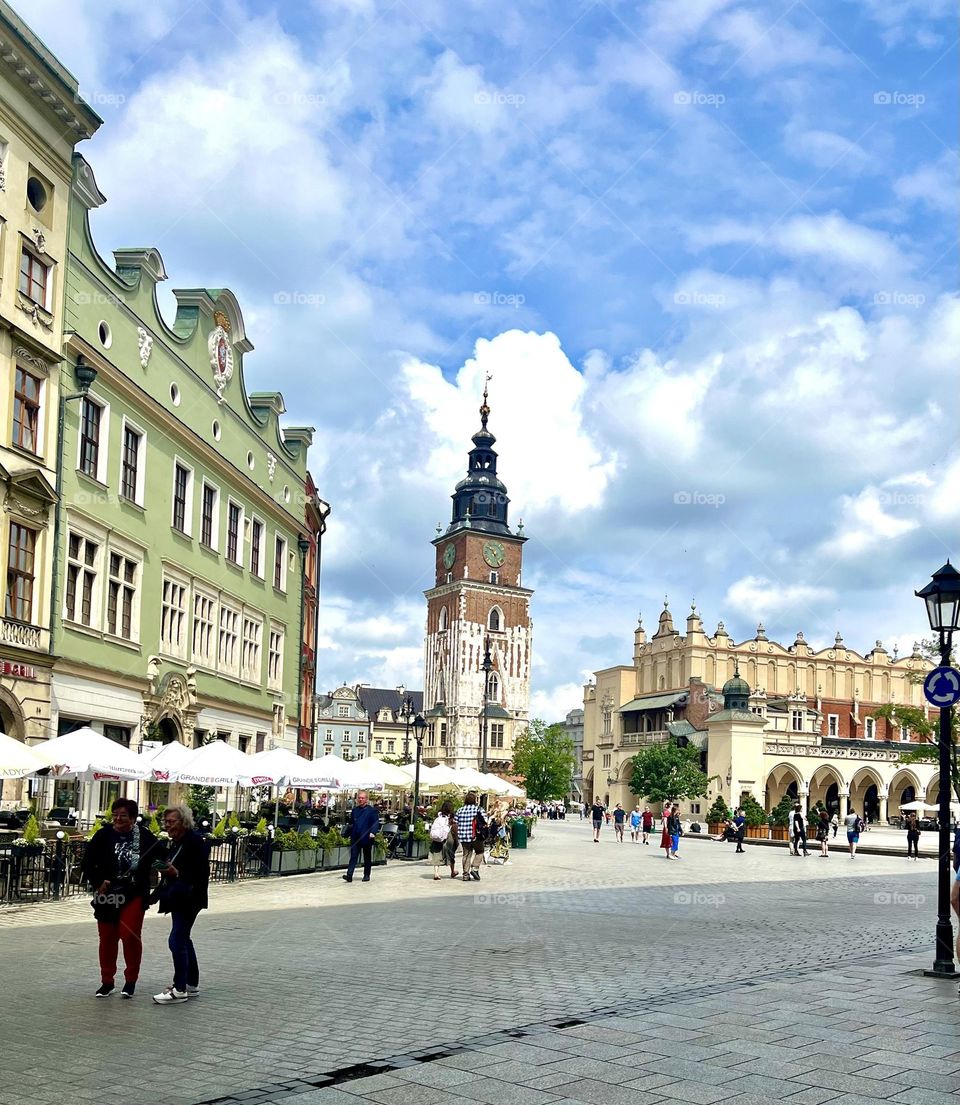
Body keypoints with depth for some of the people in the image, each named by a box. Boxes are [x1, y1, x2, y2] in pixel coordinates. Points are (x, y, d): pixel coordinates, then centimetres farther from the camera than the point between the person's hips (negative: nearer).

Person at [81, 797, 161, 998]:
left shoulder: (144, 836, -6)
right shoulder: (104, 835, -5)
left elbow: (161, 856, 6)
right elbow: (88, 862, 0)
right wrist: (98, 882, -7)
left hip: (134, 896, -2)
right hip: (107, 896, 2)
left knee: (130, 935, -8)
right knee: (107, 938, 10)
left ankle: (131, 980, 11)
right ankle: (107, 982, 24)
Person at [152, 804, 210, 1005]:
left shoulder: (195, 841, -16)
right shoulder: (176, 842, 12)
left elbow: (200, 873, -20)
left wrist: (177, 873, -27)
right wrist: (166, 870, 4)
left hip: (189, 899, -10)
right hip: (177, 898, 10)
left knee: (177, 940, -11)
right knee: (183, 939, 16)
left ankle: (179, 989, -5)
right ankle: (192, 984, 26)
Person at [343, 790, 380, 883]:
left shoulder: (372, 811, -3)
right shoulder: (354, 810, 12)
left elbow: (376, 823, -8)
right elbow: (350, 823, 21)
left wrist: (373, 832, -24)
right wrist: (346, 834, 19)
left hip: (366, 838, -3)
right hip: (355, 838, 3)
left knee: (367, 858, 9)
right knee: (353, 857, -5)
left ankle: (366, 875, 19)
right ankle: (349, 875, -12)